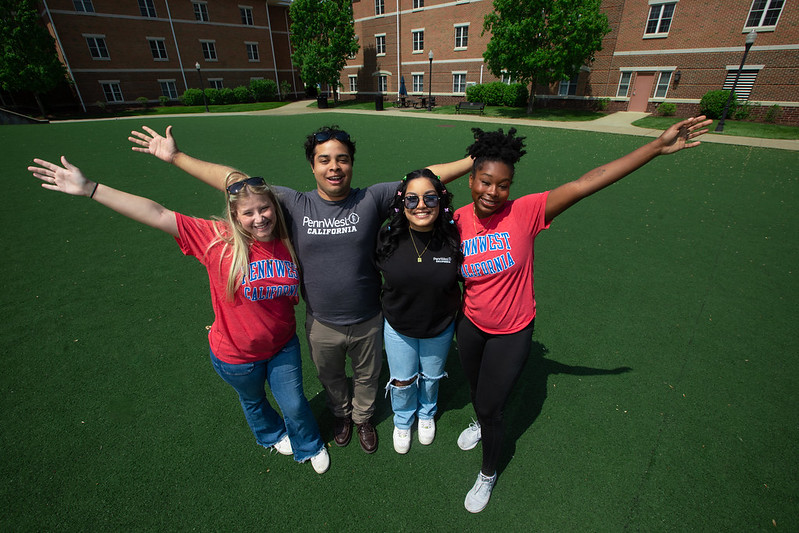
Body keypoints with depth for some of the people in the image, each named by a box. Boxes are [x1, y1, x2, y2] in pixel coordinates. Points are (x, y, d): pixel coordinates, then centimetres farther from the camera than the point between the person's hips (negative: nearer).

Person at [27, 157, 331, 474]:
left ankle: (310, 447, 53)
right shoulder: (218, 240, -23)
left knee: (294, 405, 20)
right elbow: (157, 215, -26)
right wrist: (89, 188, -28)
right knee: (253, 401, 28)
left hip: (283, 347, 2)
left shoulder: (286, 241, -14)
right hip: (236, 355, -1)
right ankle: (272, 435, 63)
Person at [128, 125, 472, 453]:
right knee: (330, 378, 28)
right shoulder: (295, 206, -11)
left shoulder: (372, 200, -14)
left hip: (368, 322, 0)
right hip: (321, 325, 1)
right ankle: (340, 413, 61)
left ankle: (363, 417, 57)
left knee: (367, 376, 25)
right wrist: (175, 157, -7)